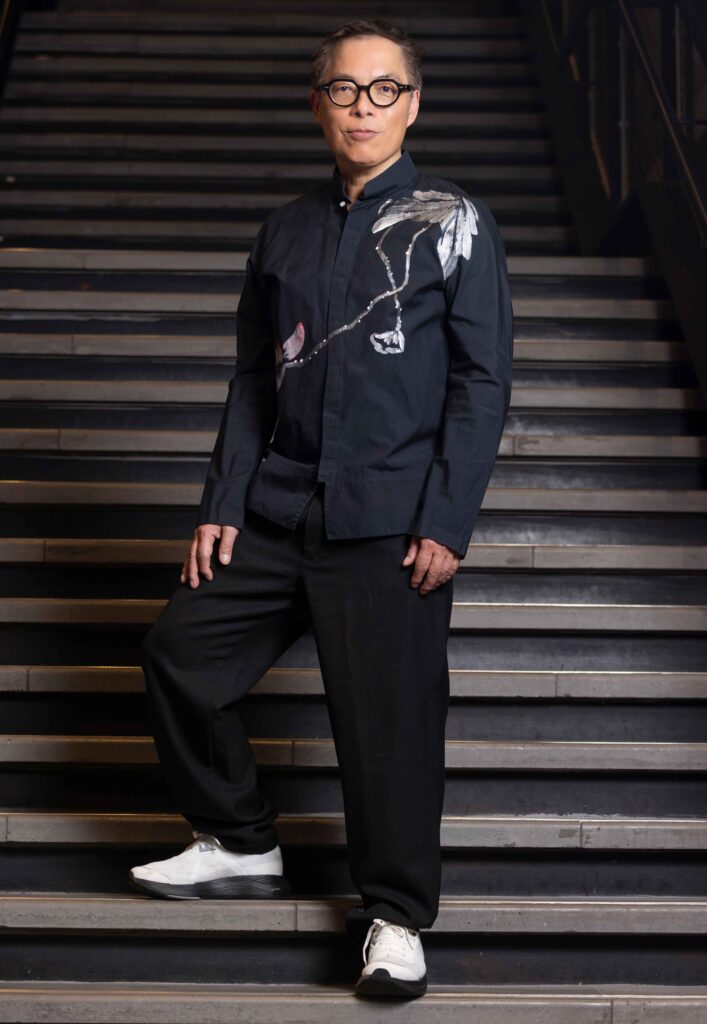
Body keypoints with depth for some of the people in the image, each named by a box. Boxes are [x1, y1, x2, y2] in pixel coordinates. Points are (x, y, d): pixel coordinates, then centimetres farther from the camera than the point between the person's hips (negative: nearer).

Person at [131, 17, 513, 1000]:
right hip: (279, 511, 5)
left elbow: (482, 381, -5)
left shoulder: (452, 224, 0)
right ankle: (240, 845, 23)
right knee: (179, 648, 4)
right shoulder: (287, 232, 13)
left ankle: (395, 917, 13)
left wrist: (447, 524, -12)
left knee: (389, 717, -4)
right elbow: (254, 379, 15)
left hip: (391, 524, -5)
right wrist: (220, 504, 6)